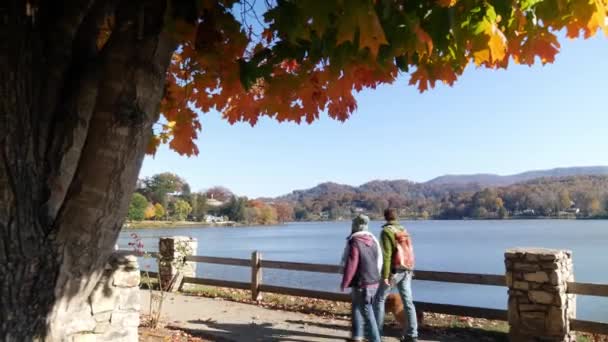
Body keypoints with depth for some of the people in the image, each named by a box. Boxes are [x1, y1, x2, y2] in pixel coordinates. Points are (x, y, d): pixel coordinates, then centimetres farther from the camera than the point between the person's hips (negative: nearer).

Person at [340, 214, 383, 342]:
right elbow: (378, 262, 12)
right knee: (356, 308, 22)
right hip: (373, 281, 8)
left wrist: (344, 284, -8)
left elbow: (350, 266, -20)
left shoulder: (355, 243, -19)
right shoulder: (372, 240, 4)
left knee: (367, 313, 1)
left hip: (361, 284, -8)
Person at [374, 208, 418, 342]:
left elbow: (386, 255, -18)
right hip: (406, 271, 7)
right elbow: (408, 251, 13)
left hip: (394, 271, -7)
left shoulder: (387, 231, -11)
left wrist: (385, 275, -18)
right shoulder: (403, 230, 10)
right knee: (408, 302, 8)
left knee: (379, 299, 6)